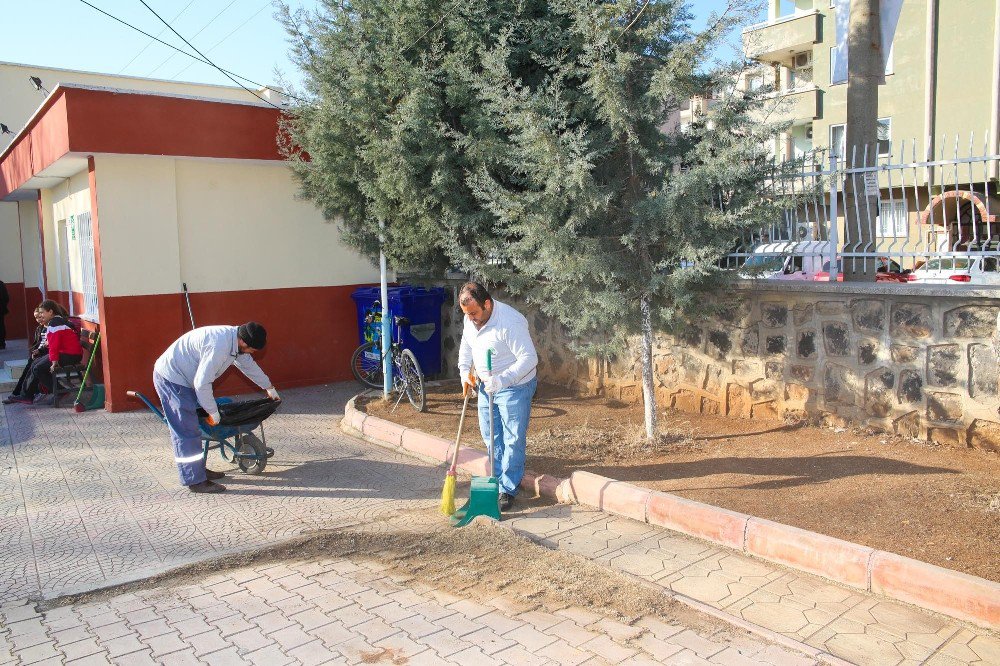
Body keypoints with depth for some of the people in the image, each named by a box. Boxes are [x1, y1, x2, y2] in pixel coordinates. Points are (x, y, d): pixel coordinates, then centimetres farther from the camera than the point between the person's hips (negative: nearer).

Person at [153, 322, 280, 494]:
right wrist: (213, 412, -15)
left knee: (192, 427, 16)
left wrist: (269, 388, 29)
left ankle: (198, 469, 26)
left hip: (180, 376, 10)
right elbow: (202, 383, -28)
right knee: (187, 431, -7)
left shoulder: (235, 337, 0)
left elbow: (249, 365, 18)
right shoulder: (219, 346, -31)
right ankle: (195, 481, -2)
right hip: (171, 378, -10)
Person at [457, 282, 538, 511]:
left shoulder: (510, 323, -30)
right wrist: (464, 371, 1)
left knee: (513, 440, 0)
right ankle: (499, 480, 31)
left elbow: (529, 358, -30)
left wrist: (502, 380, -37)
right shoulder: (471, 319, -4)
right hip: (486, 386, 8)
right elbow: (466, 345, 15)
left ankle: (508, 490, 10)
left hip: (514, 388, -8)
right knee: (491, 437, 16)